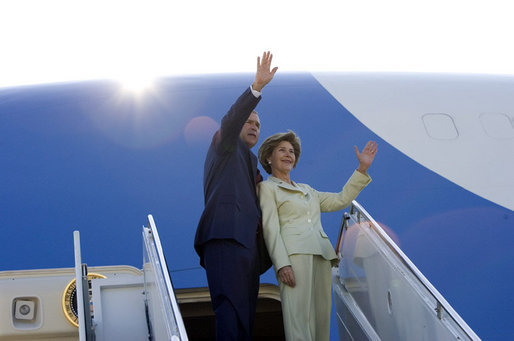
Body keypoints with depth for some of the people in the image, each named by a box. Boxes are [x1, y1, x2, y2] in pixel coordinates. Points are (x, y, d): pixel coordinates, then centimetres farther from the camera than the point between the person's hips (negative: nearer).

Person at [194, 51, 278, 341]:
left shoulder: (250, 160, 35)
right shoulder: (225, 147, 13)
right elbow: (231, 120, -8)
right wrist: (257, 87, -19)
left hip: (247, 242, 9)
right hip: (226, 238, -9)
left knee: (246, 314, 0)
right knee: (232, 312, -21)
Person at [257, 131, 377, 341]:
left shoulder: (307, 190, 31)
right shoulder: (267, 188, 10)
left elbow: (340, 200, 27)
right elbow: (270, 228, -2)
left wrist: (362, 168, 21)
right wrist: (282, 264, -16)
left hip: (321, 255, 7)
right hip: (294, 254, -7)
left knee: (321, 318, -3)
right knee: (299, 317, -19)